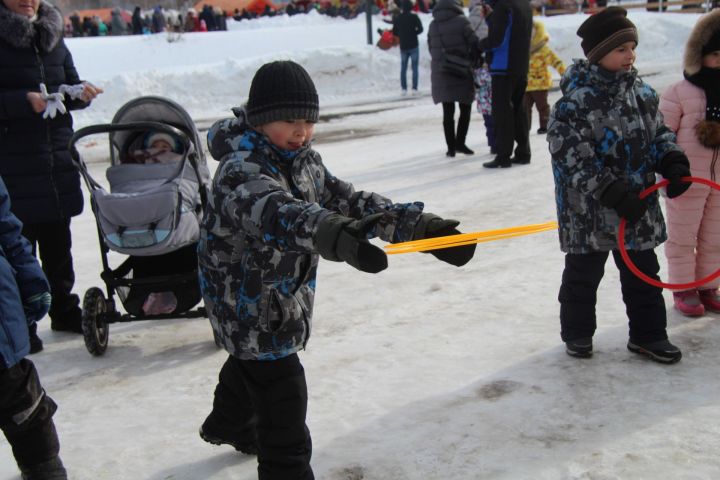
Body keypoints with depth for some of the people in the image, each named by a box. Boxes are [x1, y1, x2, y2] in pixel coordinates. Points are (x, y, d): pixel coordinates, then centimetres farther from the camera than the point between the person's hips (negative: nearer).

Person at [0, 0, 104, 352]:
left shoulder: (53, 36, 12)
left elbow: (69, 84, 18)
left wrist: (80, 93, -2)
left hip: (58, 156, 5)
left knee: (58, 241, 14)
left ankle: (64, 309, 27)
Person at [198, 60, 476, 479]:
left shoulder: (305, 160, -3)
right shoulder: (241, 170, -31)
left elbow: (348, 200, -7)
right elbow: (275, 213, -52)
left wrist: (420, 224, -19)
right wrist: (335, 235, -72)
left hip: (285, 294, 10)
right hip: (247, 300, -9)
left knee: (252, 360, 31)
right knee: (282, 391, -9)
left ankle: (229, 425, 59)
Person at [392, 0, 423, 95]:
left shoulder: (397, 18, 3)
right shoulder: (414, 17, -8)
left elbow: (394, 33, 7)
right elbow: (420, 29, -14)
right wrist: (413, 33, 4)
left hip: (403, 47, 3)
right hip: (414, 46, -3)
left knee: (403, 68, 10)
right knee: (415, 68, 1)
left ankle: (404, 89, 5)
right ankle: (414, 88, -5)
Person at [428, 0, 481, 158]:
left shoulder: (433, 25, 7)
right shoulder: (461, 21, -7)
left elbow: (431, 49, 11)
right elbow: (474, 44, -9)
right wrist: (474, 61, 8)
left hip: (440, 74, 4)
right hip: (462, 73, -4)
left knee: (448, 112, 8)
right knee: (465, 109, 10)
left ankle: (451, 147, 8)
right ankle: (460, 142, 4)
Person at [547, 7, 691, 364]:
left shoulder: (642, 92, 3)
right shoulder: (575, 101, -19)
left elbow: (659, 133, 13)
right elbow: (572, 158, -22)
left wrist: (672, 163, -7)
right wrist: (611, 193, -26)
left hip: (639, 206, 6)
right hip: (588, 211, -6)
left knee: (642, 272, 16)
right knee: (583, 273, 12)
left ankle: (648, 334, 31)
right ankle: (577, 333, 30)